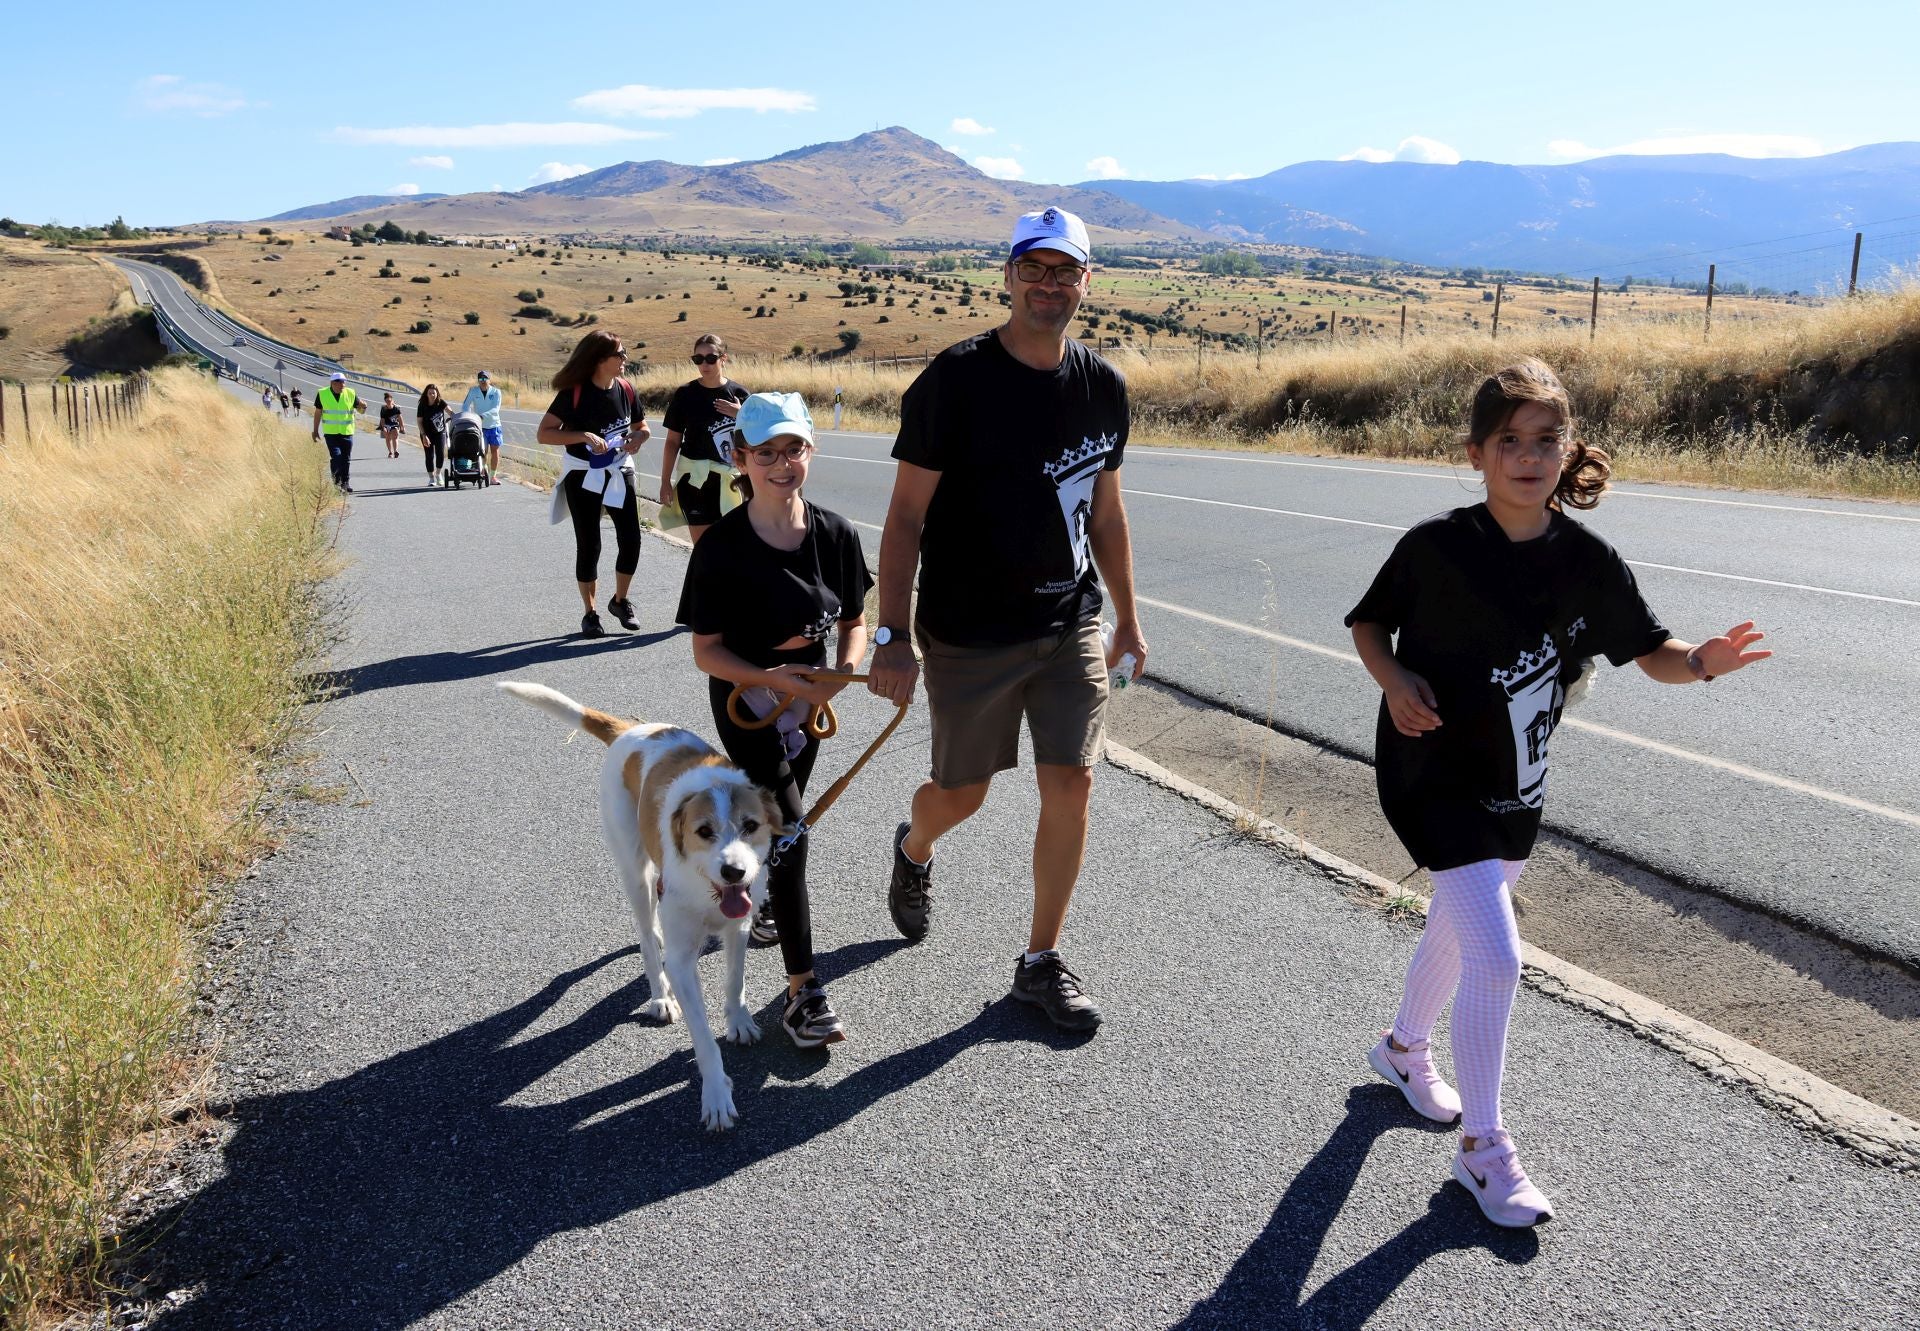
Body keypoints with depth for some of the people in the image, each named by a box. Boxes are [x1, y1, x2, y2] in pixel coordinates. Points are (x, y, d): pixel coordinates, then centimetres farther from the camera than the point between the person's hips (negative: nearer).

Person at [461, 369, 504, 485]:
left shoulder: (496, 392, -3)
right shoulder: (473, 391, 0)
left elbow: (495, 409, -14)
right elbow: (465, 406, 1)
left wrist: (483, 416, -28)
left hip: (494, 425, 0)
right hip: (480, 426, 0)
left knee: (495, 451, 1)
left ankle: (493, 476, 9)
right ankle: (485, 475, 0)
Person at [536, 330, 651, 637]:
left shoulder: (625, 389, -2)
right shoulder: (574, 392, -14)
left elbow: (642, 426, 13)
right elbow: (543, 433, -16)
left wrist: (638, 437, -10)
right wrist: (584, 436, -27)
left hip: (619, 473, 4)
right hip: (583, 476, -4)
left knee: (631, 540, 0)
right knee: (589, 546, 2)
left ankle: (620, 601, 22)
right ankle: (590, 614, 14)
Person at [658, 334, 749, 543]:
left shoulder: (739, 394, 1)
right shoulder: (685, 394, -2)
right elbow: (673, 442, 2)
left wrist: (741, 416, -13)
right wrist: (665, 481, 1)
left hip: (730, 481, 1)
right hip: (695, 480, -1)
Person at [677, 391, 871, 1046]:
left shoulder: (836, 535, -10)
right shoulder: (722, 547, -20)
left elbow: (855, 622, 1)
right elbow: (706, 651, -15)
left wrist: (844, 670, -18)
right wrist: (774, 678, -29)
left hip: (808, 697, 4)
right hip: (745, 700, -4)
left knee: (774, 817, 21)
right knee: (788, 832, -11)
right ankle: (803, 989, -4)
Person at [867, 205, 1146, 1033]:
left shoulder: (1103, 388, 3)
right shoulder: (956, 380, -12)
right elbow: (906, 514, -12)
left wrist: (1127, 618, 17)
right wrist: (891, 636, -16)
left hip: (1071, 628, 4)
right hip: (969, 634, -4)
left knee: (1070, 788, 0)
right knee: (962, 793, 10)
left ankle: (1042, 963, 17)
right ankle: (913, 851, 48)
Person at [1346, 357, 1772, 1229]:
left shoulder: (1589, 561, -6)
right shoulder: (1435, 547, -15)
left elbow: (1650, 652, -1)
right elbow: (1368, 622, -2)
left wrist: (1700, 663, -22)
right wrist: (1394, 678, -20)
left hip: (1516, 782, 5)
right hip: (1433, 773, -5)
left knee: (1459, 927, 23)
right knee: (1495, 956, -11)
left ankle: (1404, 1049, 52)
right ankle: (1483, 1149, 6)